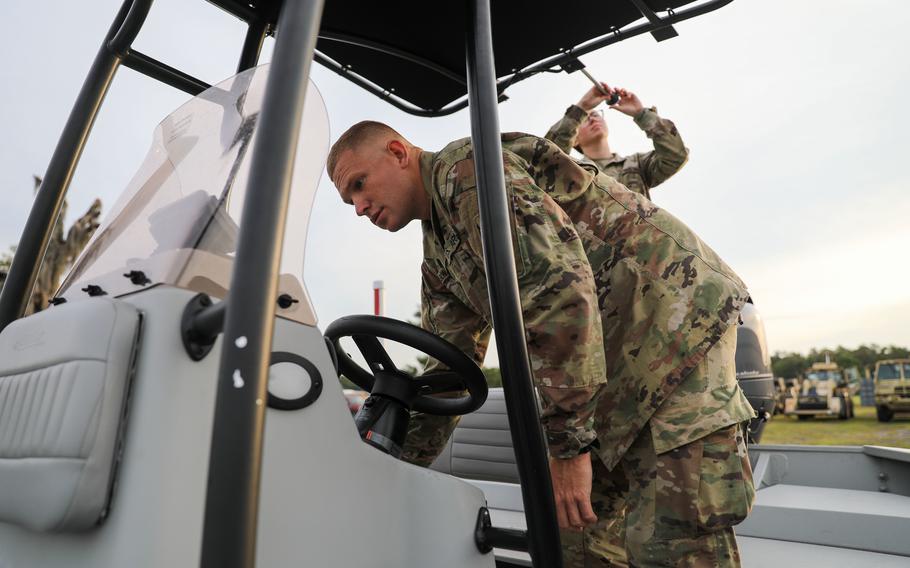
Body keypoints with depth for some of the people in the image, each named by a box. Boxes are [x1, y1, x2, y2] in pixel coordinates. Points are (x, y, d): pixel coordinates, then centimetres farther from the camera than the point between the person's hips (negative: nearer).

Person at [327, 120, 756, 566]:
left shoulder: (465, 169, -14)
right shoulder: (439, 253, 15)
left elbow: (559, 286, -27)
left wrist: (567, 445, -24)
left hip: (673, 304, -9)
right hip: (622, 348, 9)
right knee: (580, 521, 10)